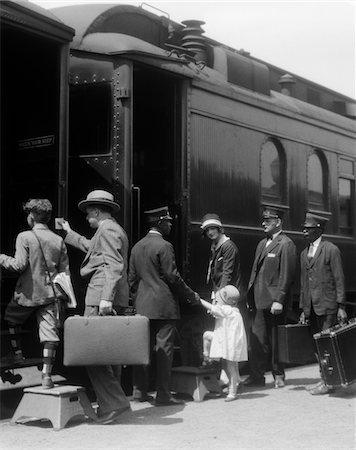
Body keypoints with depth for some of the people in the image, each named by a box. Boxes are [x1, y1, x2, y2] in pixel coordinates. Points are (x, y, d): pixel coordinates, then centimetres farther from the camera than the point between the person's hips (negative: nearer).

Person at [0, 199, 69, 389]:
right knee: (50, 331, 1)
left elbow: (19, 265, -17)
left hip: (28, 293, -3)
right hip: (51, 293, 3)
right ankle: (47, 374, -3)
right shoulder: (58, 240, 6)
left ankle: (17, 353, 25)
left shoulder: (24, 237, -9)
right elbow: (65, 271, 8)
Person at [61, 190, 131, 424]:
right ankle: (112, 403, 19)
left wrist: (106, 298, -28)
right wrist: (69, 233, 53)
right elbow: (90, 246, 42)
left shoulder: (107, 229, -9)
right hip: (108, 298, 11)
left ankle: (113, 403, -13)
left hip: (101, 298, -11)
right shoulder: (113, 230, 23)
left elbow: (114, 265, -20)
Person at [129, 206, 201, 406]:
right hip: (164, 305, -7)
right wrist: (191, 295, -3)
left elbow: (132, 278, 14)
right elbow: (173, 277, -13)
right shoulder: (164, 246, -11)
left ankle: (139, 390, 15)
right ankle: (163, 394, -1)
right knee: (164, 348, -3)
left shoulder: (137, 246, 11)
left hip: (143, 305, 7)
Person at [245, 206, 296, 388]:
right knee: (257, 338, 5)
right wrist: (251, 296, 13)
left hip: (274, 300, -7)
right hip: (259, 300, 7)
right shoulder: (262, 243, 18)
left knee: (275, 339, 3)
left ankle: (278, 375, 16)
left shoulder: (285, 244, -8)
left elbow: (286, 275, -14)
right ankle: (256, 376, 9)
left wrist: (279, 300, -19)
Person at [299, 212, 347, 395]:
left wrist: (341, 306, -11)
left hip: (327, 305, -7)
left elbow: (339, 279, -7)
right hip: (311, 307, 7)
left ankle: (329, 382, -1)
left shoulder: (331, 250, -4)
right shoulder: (304, 253, 16)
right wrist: (303, 309, 15)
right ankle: (325, 378, 16)